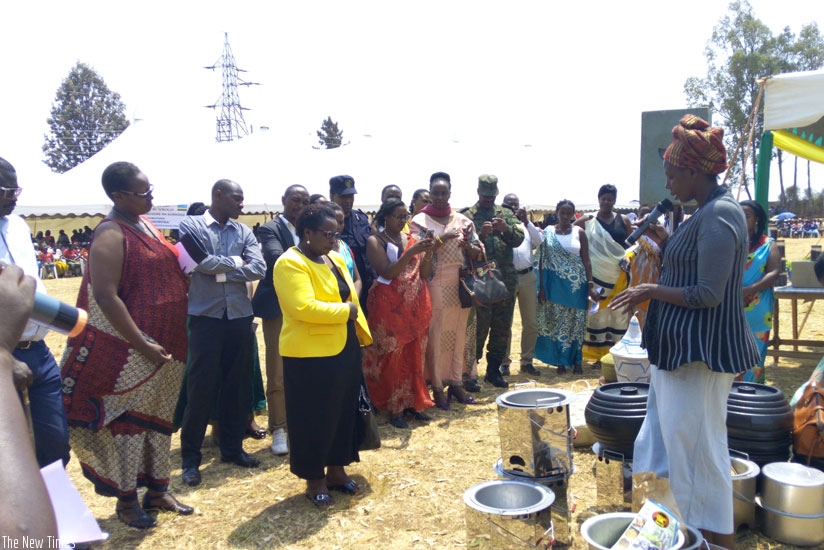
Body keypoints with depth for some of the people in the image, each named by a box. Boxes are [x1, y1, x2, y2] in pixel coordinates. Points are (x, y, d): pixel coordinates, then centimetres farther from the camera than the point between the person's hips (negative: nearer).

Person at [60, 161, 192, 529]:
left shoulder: (145, 223, 9)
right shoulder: (110, 234, -16)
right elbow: (106, 297, -22)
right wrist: (143, 345, -22)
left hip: (166, 345, 8)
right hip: (132, 351, -8)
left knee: (159, 419, 17)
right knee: (129, 420, 6)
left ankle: (157, 491, 32)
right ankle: (126, 500, 23)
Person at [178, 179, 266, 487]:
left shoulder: (243, 231, 9)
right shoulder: (190, 225, -2)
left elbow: (259, 268, -4)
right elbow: (200, 261, -18)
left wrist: (221, 270, -11)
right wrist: (235, 262, -6)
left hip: (240, 316, 5)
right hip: (205, 317, -4)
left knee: (238, 384, 11)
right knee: (200, 387, 1)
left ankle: (232, 447, 27)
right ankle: (190, 457, 14)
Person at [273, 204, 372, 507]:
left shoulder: (335, 259, 11)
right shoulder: (290, 264, -16)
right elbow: (304, 308, -27)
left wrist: (362, 333, 10)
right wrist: (346, 310, -17)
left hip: (344, 350, 8)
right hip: (310, 355, -8)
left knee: (343, 412, 16)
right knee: (313, 418, 5)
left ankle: (336, 469, 31)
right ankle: (314, 480, 20)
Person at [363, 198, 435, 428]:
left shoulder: (414, 238, 9)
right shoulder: (375, 241, -5)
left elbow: (425, 273, 6)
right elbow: (387, 272, -17)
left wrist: (428, 253, -11)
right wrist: (411, 252, -23)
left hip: (416, 305, 5)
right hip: (389, 306, -5)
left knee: (414, 354, 9)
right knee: (392, 356, -1)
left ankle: (413, 401, 21)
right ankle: (394, 408, 8)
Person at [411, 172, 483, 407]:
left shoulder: (462, 220, 9)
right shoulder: (419, 221, -1)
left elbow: (478, 252, 8)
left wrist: (468, 246, -14)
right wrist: (442, 238, -17)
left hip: (460, 284, 4)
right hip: (434, 285, -4)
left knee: (458, 333, 8)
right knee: (435, 335, -2)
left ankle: (456, 382, 20)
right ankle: (437, 386, 8)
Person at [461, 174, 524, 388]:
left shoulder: (507, 214, 13)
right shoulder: (467, 215, 2)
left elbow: (519, 238, 0)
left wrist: (506, 229, -18)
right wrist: (481, 235, -22)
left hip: (506, 280, 4)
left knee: (502, 328, 10)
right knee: (478, 328, -3)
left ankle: (494, 370, 23)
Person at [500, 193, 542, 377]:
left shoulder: (527, 225, 13)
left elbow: (539, 241, -3)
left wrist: (526, 222, -12)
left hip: (528, 277, 4)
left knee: (531, 322, 7)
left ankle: (527, 361, 18)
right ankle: (504, 362, 13)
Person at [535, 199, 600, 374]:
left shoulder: (580, 233, 2)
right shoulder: (548, 232, 1)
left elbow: (586, 261, 3)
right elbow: (542, 261, 2)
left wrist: (590, 286, -4)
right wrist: (541, 287, -3)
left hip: (576, 285, 0)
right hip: (555, 284, 0)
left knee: (577, 322, 4)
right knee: (558, 322, 3)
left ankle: (576, 361, 15)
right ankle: (561, 360, 14)